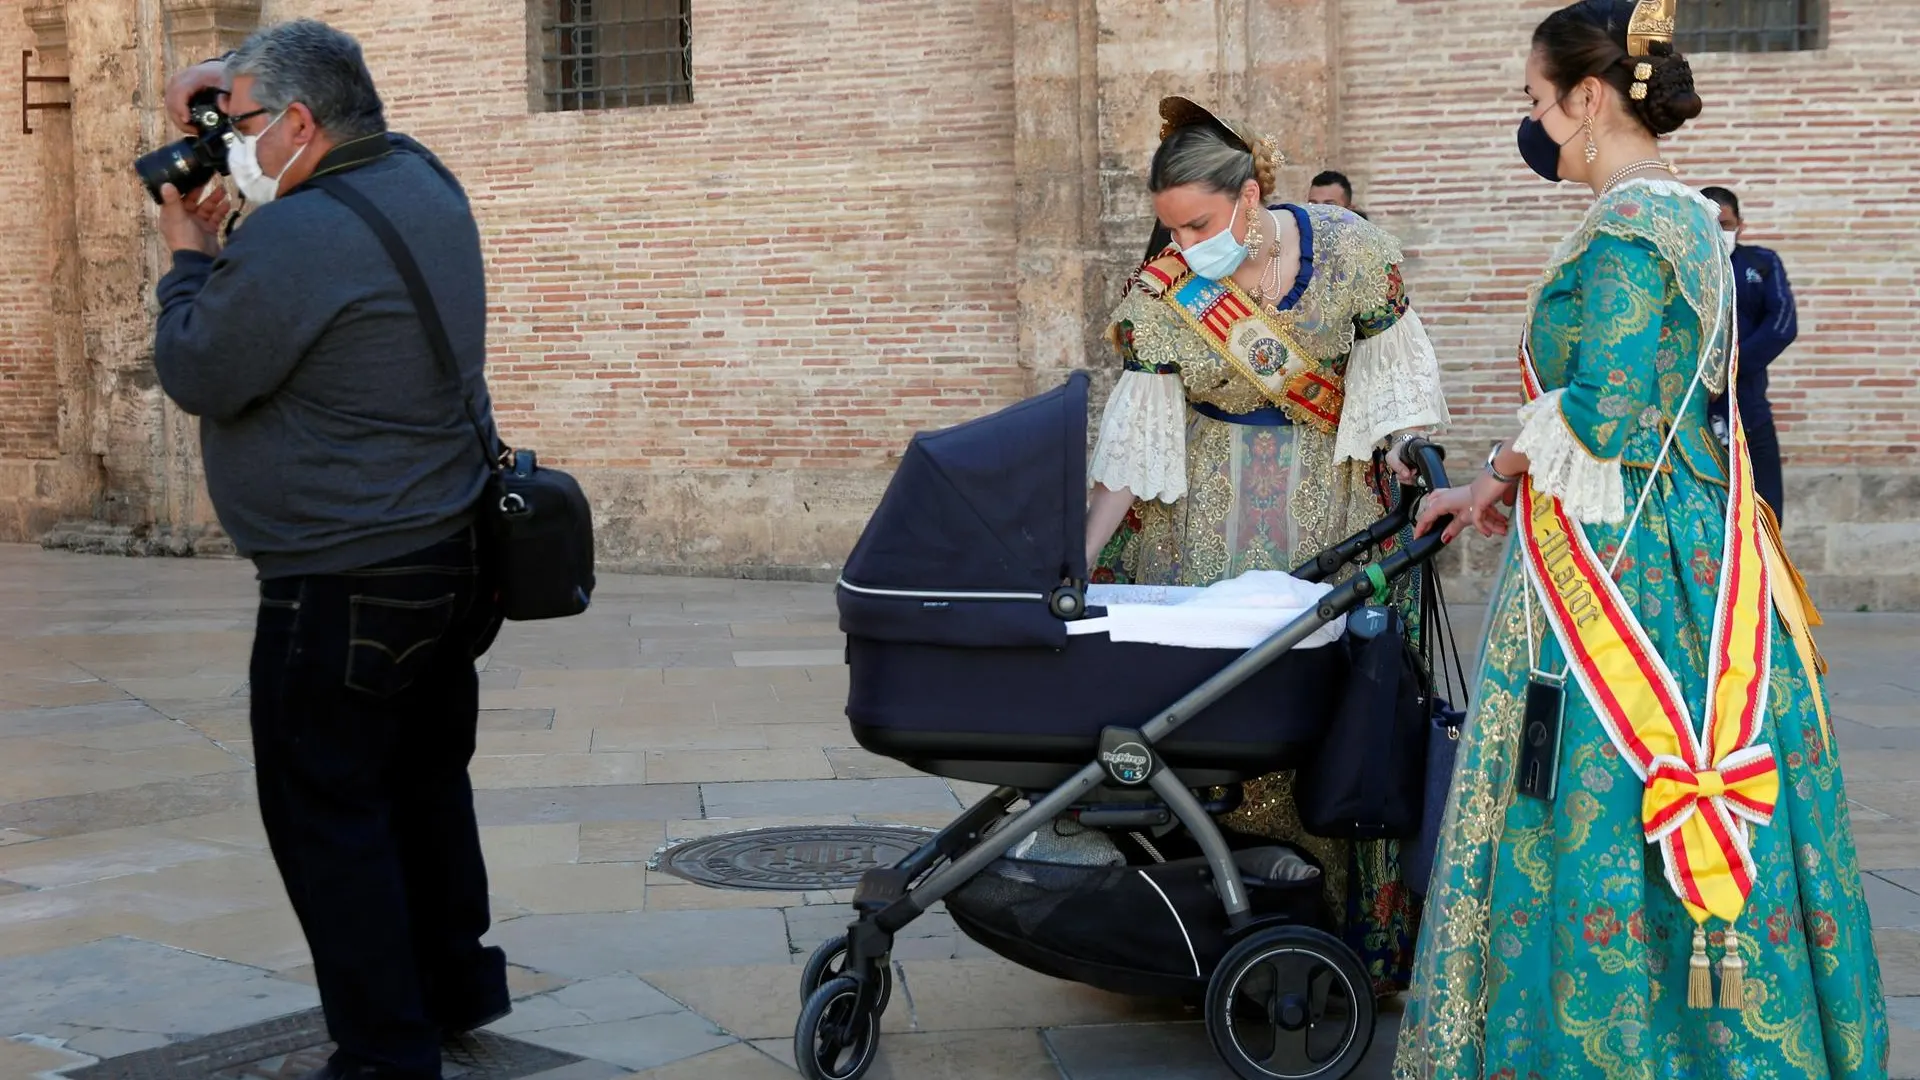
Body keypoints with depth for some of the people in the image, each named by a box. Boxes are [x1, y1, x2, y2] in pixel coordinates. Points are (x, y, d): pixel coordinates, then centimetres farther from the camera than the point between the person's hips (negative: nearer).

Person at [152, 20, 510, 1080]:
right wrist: (232, 78, 13)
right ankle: (457, 984, 35)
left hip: (345, 588, -9)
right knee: (425, 783, 21)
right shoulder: (422, 177, 6)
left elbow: (196, 377, -12)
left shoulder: (292, 240, -22)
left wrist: (187, 257, 3)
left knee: (327, 813, 0)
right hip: (454, 558, 9)